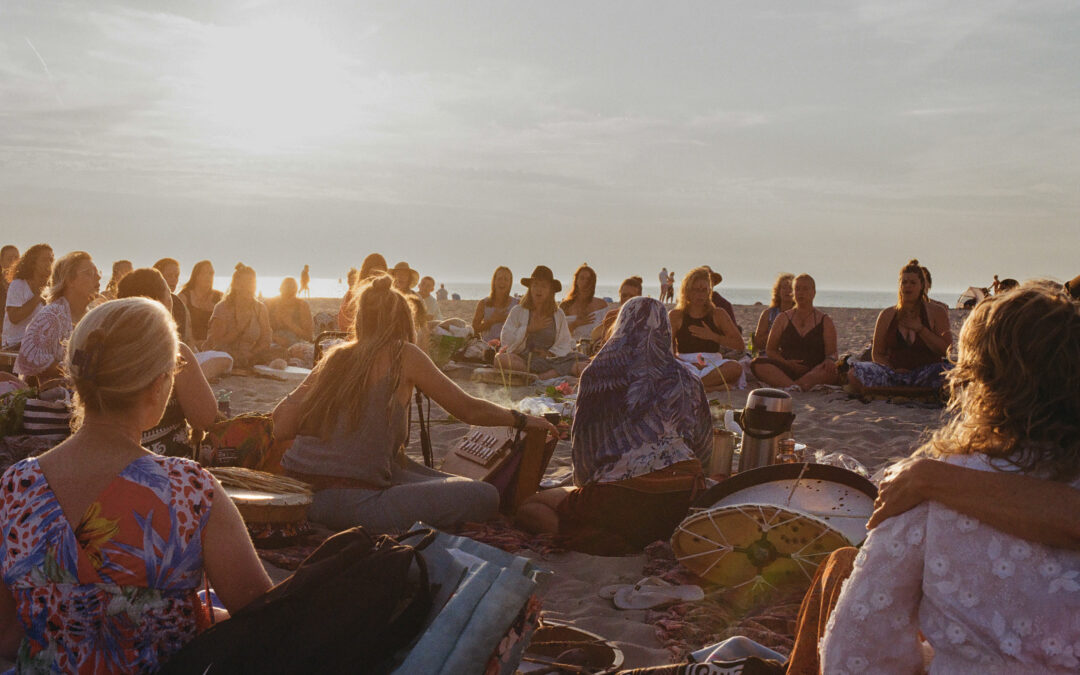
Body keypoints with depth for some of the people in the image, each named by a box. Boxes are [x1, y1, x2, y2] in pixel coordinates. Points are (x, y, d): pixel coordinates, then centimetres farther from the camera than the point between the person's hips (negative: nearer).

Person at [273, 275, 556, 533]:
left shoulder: (336, 356, 14)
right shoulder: (403, 355, 0)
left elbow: (281, 429, 8)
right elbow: (469, 410, 6)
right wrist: (522, 420, 21)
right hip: (352, 503, -8)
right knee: (484, 497, -6)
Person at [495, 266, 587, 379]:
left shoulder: (558, 314, 15)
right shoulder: (517, 311, 9)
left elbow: (565, 344, 11)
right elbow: (505, 340, 0)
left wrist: (550, 353, -9)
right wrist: (530, 329, -5)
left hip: (550, 359, 1)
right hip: (522, 359, -1)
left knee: (581, 367, -26)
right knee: (500, 359, -37)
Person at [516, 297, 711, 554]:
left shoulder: (598, 373, 3)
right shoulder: (685, 380, 11)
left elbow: (584, 442, 9)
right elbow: (703, 448, 21)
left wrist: (584, 485, 27)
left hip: (620, 498, -4)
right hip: (684, 501, 5)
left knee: (528, 509, 13)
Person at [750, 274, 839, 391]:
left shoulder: (824, 321, 13)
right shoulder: (783, 319, 17)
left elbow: (832, 352, 5)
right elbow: (770, 350, 14)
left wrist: (830, 359, -21)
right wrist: (786, 363, -6)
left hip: (815, 373, -1)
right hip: (786, 371, 2)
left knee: (833, 369, -35)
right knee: (757, 364, -26)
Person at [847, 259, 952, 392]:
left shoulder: (937, 313, 9)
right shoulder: (887, 315, 14)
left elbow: (946, 350, -2)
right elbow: (877, 353, 13)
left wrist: (920, 329, -7)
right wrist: (893, 369, -7)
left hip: (925, 374, -2)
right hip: (894, 374, 2)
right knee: (854, 374, -25)